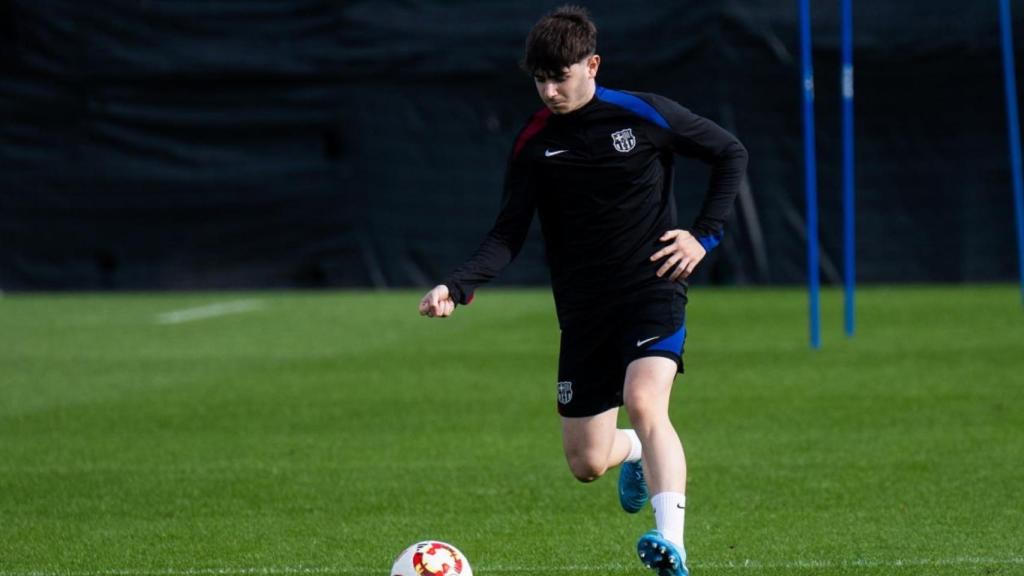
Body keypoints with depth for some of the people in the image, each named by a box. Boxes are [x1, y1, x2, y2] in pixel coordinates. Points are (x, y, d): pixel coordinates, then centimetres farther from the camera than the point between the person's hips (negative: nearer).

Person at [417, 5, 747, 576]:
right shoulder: (534, 143, 0)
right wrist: (457, 286, -17)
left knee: (644, 401, -31)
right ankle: (638, 453, 42)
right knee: (586, 463, 5)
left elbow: (732, 154, 6)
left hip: (654, 293, -4)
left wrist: (705, 236, -4)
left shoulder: (646, 115, -7)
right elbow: (509, 235, 0)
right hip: (584, 310, 4)